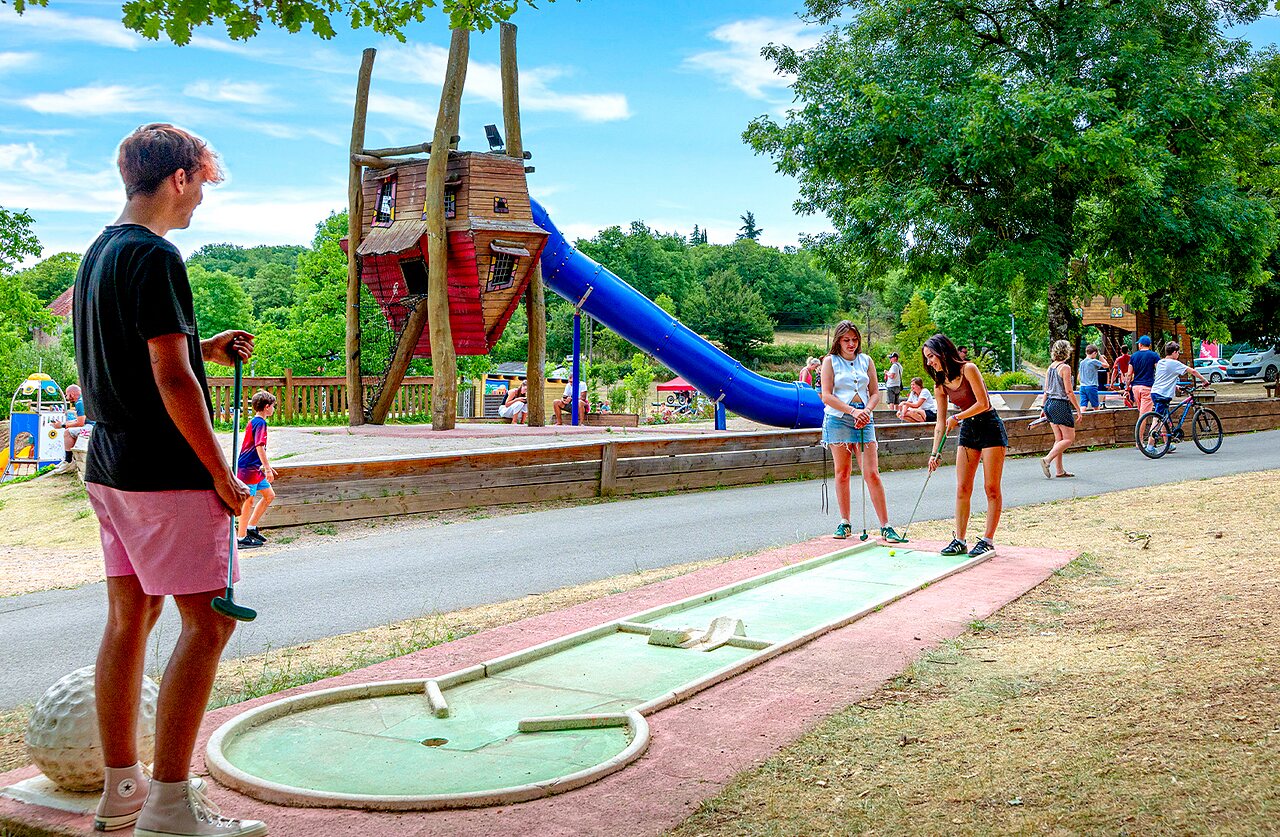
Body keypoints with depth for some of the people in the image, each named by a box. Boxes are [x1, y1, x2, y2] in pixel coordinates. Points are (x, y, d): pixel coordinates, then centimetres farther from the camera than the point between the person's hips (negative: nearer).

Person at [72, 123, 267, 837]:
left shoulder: (99, 254, 15)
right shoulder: (155, 257, -15)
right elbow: (171, 381, -19)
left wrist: (203, 348, 15)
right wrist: (223, 475, -15)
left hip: (109, 467, 10)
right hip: (166, 472, -10)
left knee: (130, 617, 13)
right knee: (208, 621, -5)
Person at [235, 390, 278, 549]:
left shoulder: (254, 422, 15)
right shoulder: (260, 423, -15)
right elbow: (259, 447, -23)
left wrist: (266, 466, 27)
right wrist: (267, 468, -24)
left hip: (255, 469, 10)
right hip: (248, 468, -10)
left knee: (269, 495, 13)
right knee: (249, 501, -4)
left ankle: (251, 527, 19)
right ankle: (242, 538, 1)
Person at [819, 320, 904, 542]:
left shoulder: (866, 361, 11)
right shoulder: (830, 361, 3)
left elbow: (875, 393, 11)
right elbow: (827, 396, -6)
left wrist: (866, 410, -9)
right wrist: (853, 411, -14)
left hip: (864, 419, 1)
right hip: (838, 419, -1)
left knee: (872, 474, -5)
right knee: (842, 473, 4)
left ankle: (885, 526, -3)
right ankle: (845, 523, 15)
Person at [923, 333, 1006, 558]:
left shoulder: (968, 369, -15)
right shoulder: (940, 384, 4)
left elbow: (983, 403, -18)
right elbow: (940, 422, 8)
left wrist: (956, 418, -10)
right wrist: (935, 452, 3)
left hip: (990, 428, -7)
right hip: (968, 431, 7)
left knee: (991, 488, -4)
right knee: (962, 489, 1)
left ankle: (987, 540, -1)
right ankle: (959, 540, 3)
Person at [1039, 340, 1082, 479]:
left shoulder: (1050, 368, 10)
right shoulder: (1065, 367, -12)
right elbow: (1069, 391, -15)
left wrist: (1044, 408, 20)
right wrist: (1078, 409, -9)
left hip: (1050, 404, 8)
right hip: (1061, 405, -8)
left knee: (1059, 438, 12)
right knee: (1069, 439, -2)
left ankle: (1060, 470, 11)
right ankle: (1047, 459, -15)